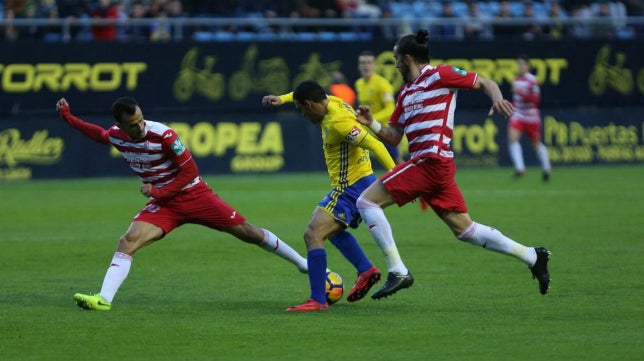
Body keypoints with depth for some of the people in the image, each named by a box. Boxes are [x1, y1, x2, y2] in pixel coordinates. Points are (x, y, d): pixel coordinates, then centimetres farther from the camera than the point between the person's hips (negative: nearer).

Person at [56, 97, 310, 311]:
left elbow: (189, 171, -16)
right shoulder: (116, 136, -8)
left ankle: (303, 264, 13)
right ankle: (104, 299, -27)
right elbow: (98, 134, 18)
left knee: (247, 232, -1)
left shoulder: (162, 135, -24)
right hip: (163, 204, 4)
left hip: (193, 194, -4)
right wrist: (68, 118, 8)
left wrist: (158, 192, -22)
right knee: (128, 241, -19)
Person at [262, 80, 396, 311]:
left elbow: (374, 145, -26)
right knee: (333, 230, 32)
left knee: (313, 234, -18)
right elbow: (305, 94, 30)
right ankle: (366, 270, 21)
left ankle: (317, 300, -25)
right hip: (360, 182, 11)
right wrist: (282, 99, 15)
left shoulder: (338, 122, -22)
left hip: (350, 187, -11)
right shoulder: (332, 102, 7)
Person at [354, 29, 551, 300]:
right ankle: (532, 257, 16)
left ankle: (398, 272, -13)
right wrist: (371, 124, 4)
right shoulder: (406, 93, 23)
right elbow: (393, 137, 22)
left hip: (431, 161, -9)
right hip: (431, 165, 9)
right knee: (465, 229, 10)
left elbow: (484, 83, 2)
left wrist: (496, 98, -18)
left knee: (367, 201, -11)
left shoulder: (438, 75, -1)